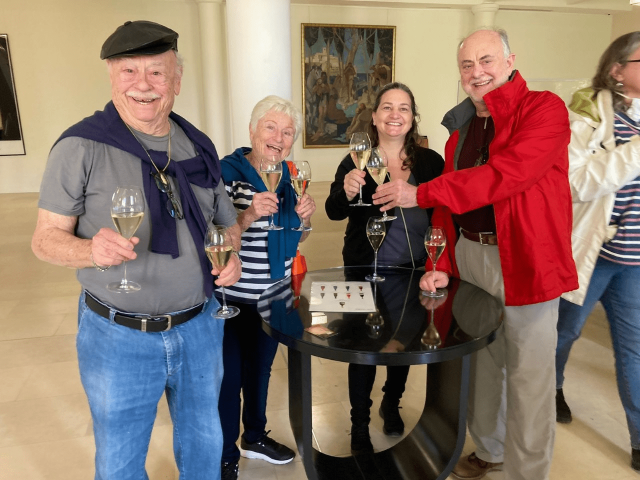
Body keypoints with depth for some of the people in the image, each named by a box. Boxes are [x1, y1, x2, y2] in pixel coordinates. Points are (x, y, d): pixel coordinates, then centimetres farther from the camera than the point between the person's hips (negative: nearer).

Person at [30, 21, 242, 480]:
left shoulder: (200, 147, 2)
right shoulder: (81, 147, -11)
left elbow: (227, 220, 12)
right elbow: (46, 238, -8)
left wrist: (232, 254, -9)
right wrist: (92, 249, -30)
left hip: (200, 326, 4)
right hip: (118, 337, -3)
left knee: (204, 441, 23)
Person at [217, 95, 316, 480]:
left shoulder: (290, 176, 2)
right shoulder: (228, 172, -17)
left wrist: (304, 218, -9)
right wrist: (248, 215, -34)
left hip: (276, 294, 6)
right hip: (233, 297, -6)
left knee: (261, 368, 23)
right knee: (229, 376, 8)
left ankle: (255, 436, 46)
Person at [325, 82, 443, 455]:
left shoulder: (431, 163, -4)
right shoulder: (356, 162, -7)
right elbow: (333, 211, -17)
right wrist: (347, 191, -37)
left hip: (414, 271, 3)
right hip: (366, 271, -2)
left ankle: (392, 404, 47)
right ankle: (359, 426, 29)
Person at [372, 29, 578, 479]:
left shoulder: (544, 109, -8)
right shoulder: (461, 126, 12)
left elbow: (505, 173, -23)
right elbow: (450, 202, 10)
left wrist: (420, 194, -22)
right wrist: (442, 265, 1)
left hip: (525, 261, -5)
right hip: (469, 253, 6)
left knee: (528, 374, 4)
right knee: (483, 361, 18)